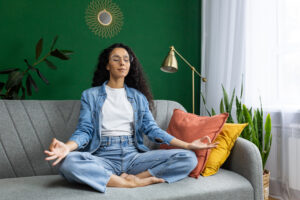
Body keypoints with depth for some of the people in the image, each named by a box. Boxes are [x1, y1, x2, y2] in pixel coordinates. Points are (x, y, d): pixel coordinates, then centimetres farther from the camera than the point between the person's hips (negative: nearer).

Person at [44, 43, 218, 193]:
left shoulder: (138, 97, 18)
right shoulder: (90, 95, 12)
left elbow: (152, 129, 9)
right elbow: (84, 130, 2)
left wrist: (188, 145, -2)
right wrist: (67, 147, -21)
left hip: (134, 156, 2)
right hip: (104, 157, -1)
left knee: (189, 158, -17)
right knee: (68, 162, -35)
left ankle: (133, 177, -20)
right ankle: (133, 183, -25)